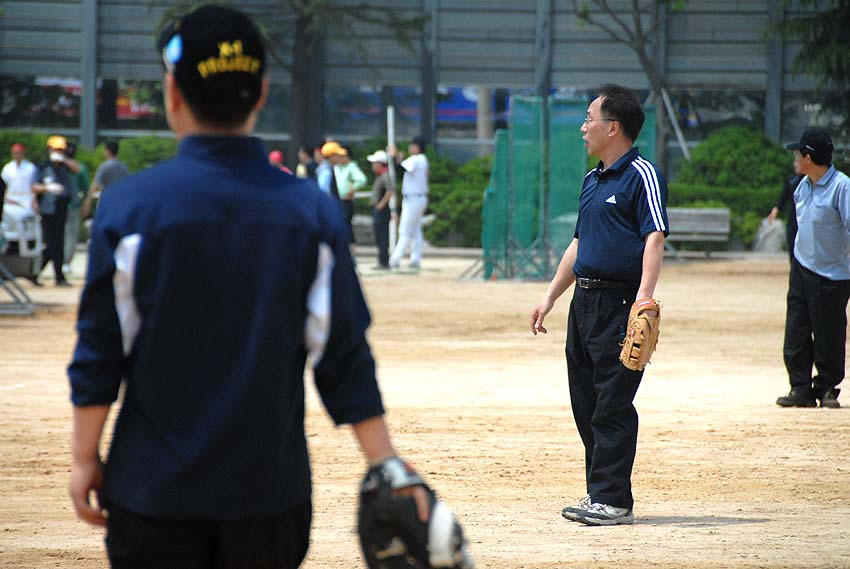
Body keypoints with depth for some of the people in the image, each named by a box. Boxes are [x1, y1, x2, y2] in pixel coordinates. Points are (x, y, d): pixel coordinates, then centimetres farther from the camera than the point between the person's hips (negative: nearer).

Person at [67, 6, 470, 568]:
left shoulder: (130, 205, -7)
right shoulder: (313, 211, -1)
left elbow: (100, 353, -5)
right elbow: (345, 359, -2)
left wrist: (84, 457, 4)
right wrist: (388, 465, 2)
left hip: (154, 492, -2)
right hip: (270, 490, 2)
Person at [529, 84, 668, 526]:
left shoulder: (641, 174, -9)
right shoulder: (593, 180, 19)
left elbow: (654, 238, -19)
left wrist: (644, 298, -30)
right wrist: (550, 296, 25)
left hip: (620, 302, -9)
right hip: (584, 302, 9)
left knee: (612, 406, -9)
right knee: (586, 404, 10)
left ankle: (614, 500, -7)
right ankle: (597, 495, 17)